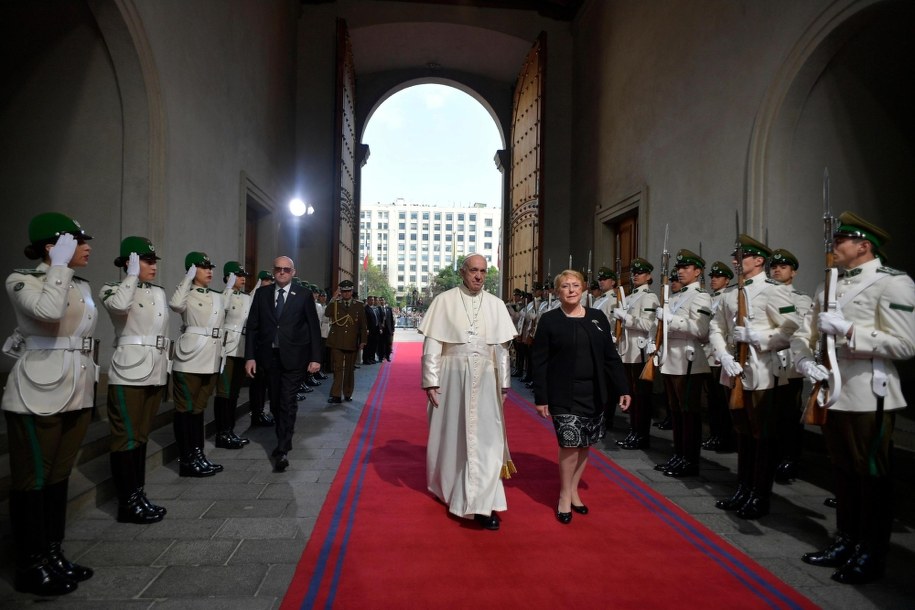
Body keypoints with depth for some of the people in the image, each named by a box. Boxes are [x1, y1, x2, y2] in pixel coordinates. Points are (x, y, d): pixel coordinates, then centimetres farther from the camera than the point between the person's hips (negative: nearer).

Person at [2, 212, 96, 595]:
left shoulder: (82, 287, 12)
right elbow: (48, 312, -30)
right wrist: (59, 266, -19)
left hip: (76, 395, 7)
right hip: (38, 397, -7)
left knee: (59, 476, 14)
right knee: (33, 481, 3)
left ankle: (53, 554, 25)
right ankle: (31, 566, 15)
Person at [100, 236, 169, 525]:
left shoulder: (159, 293, 14)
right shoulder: (112, 289, -4)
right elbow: (119, 306, -29)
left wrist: (165, 369, 17)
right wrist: (132, 275, -16)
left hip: (155, 372, 7)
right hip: (129, 373, -6)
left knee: (142, 436, 13)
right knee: (127, 438, -1)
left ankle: (138, 495, 22)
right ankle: (128, 504, 7)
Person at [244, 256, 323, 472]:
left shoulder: (304, 295, -1)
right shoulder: (261, 294, 7)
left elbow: (314, 327, -2)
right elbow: (252, 327, 5)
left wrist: (315, 358, -7)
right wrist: (250, 357, -2)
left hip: (293, 357, -3)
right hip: (269, 357, 4)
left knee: (288, 403, -7)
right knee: (275, 403, 13)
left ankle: (282, 450, -3)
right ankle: (284, 441, 30)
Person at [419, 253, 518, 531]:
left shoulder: (495, 304, 5)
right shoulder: (444, 300, -2)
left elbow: (502, 346, 8)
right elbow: (432, 343, -4)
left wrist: (504, 382, 7)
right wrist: (430, 380, -8)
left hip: (485, 380, 2)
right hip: (452, 376, -1)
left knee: (485, 437, -3)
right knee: (451, 434, 12)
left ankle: (482, 504, 3)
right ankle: (448, 486, 36)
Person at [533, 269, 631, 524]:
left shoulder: (598, 317, 6)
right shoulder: (549, 320, -3)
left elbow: (611, 356, 8)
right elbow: (540, 362, -4)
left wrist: (623, 388, 3)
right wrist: (541, 397, -8)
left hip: (593, 393, 4)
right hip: (563, 394, -4)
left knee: (585, 445, 10)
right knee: (569, 443, -6)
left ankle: (573, 491, 29)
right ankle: (564, 497, 14)